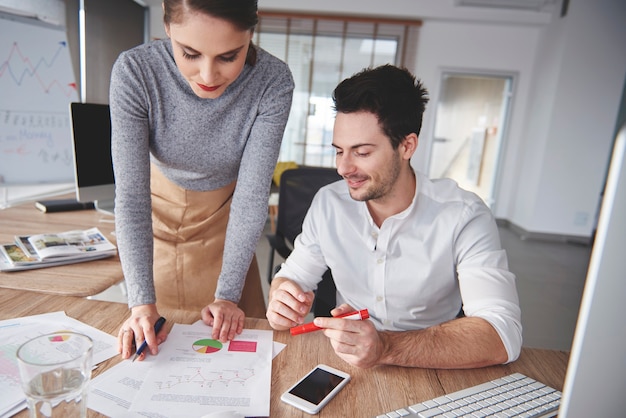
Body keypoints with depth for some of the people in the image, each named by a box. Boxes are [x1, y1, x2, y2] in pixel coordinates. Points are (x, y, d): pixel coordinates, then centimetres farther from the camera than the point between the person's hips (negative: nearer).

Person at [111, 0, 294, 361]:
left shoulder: (273, 82, -28)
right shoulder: (134, 71, -28)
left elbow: (252, 193, -25)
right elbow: (130, 194, -26)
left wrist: (228, 294, -25)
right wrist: (142, 302, -31)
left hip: (224, 210, 0)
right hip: (160, 204, 1)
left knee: (235, 334, 9)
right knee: (149, 340, 16)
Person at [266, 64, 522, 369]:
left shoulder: (463, 216, -16)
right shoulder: (328, 203, -5)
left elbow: (503, 335, -25)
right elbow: (293, 275, 2)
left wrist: (385, 348, -39)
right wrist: (282, 301, -21)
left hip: (433, 373, -2)